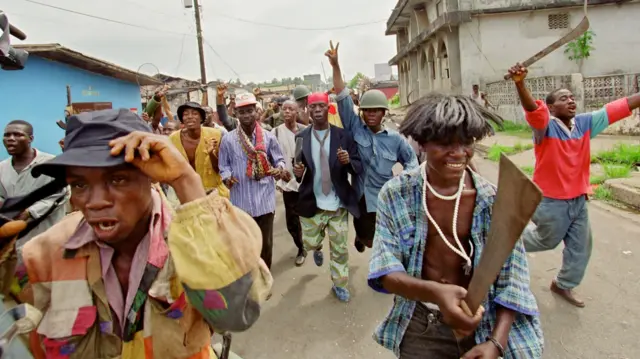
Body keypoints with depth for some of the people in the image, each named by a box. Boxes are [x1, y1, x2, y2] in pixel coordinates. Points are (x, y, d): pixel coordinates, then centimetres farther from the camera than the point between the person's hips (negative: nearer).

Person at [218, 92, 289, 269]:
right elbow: (224, 166, 4)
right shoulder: (228, 139, -2)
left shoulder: (268, 137, -1)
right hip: (241, 200, 0)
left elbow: (278, 160, 7)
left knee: (266, 243, 13)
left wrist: (281, 170, -14)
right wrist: (227, 177, -16)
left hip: (265, 199, 1)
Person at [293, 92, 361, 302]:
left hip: (338, 204, -1)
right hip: (312, 203, 1)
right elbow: (300, 174, 5)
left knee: (340, 248, 10)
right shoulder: (301, 138, -1)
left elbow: (359, 168, -6)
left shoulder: (343, 136, -5)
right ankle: (318, 250, 52)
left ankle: (339, 284, 32)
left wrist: (348, 161, -27)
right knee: (310, 243, 14)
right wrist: (298, 172, -18)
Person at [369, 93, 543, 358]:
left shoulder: (493, 201, -12)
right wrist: (435, 292, -36)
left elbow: (512, 277, -11)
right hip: (418, 324, 0)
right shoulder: (395, 195, -13)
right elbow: (385, 269, -17)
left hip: (477, 324, 1)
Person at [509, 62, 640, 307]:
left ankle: (563, 285, 36)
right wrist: (520, 84, -59)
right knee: (548, 241, 15)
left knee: (581, 246, 16)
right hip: (551, 201, -6)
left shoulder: (585, 123, -1)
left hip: (578, 200, 7)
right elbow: (532, 109, -40)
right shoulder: (545, 126, -21)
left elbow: (618, 108, 2)